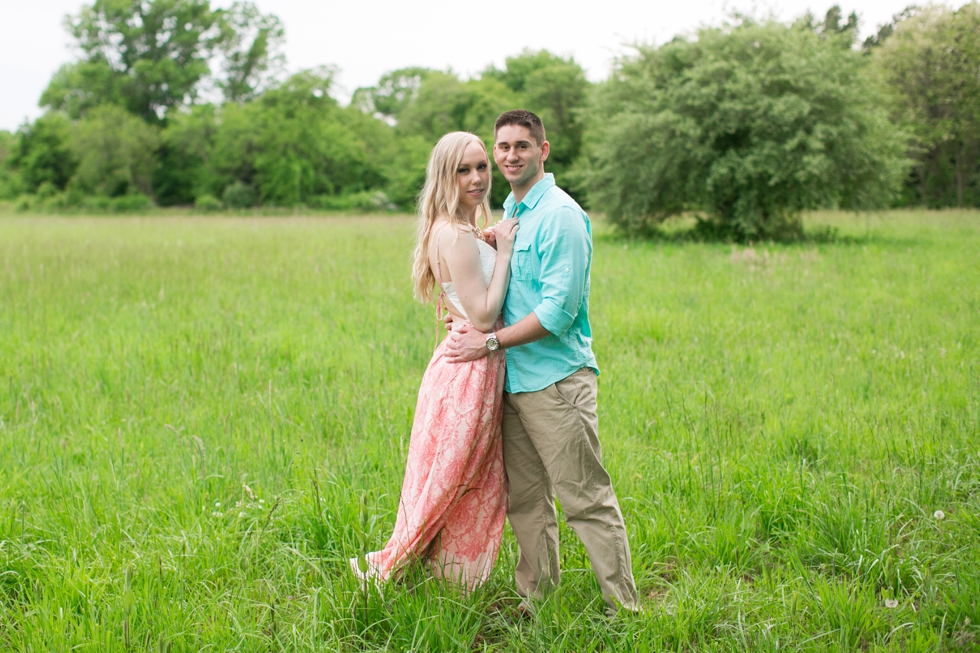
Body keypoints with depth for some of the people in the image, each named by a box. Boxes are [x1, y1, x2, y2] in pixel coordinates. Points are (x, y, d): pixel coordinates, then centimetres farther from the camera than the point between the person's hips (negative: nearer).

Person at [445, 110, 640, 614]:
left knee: (586, 499, -4)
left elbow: (558, 310, -18)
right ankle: (535, 596, 26)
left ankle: (622, 607, 5)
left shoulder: (560, 215, -13)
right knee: (524, 498, 14)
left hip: (556, 378, -8)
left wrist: (491, 342, -14)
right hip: (513, 380, 8)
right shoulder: (508, 213, 15)